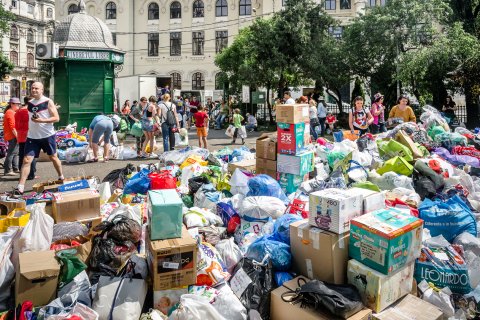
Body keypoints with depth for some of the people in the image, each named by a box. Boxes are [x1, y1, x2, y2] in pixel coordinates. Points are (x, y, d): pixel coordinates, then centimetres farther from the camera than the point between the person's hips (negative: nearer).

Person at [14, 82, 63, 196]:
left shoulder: (48, 102, -6)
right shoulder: (29, 103, 10)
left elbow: (57, 118, -11)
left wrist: (42, 120, -23)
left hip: (47, 135, -4)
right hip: (32, 137, 4)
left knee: (53, 157, 13)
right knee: (27, 160, -5)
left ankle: (61, 177, 35)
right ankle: (20, 188, -8)